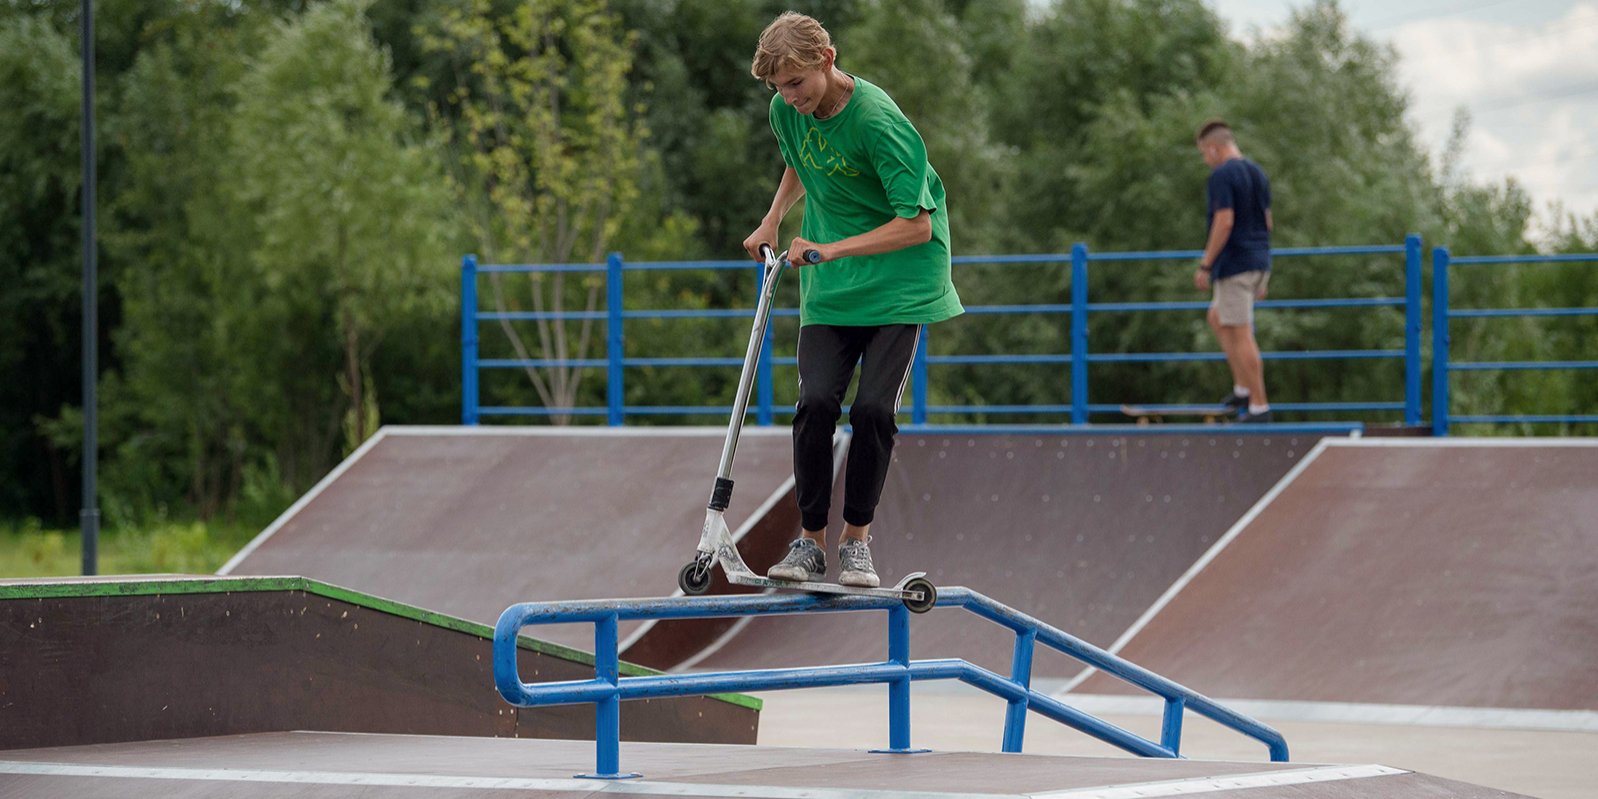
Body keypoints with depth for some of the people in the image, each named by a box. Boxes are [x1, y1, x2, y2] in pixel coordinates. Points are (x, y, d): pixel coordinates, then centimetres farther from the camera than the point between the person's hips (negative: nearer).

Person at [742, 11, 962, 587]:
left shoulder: (877, 121, -22)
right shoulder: (787, 111, -2)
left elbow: (917, 225, -22)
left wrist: (832, 249, -26)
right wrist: (773, 221, 12)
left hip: (898, 283, -5)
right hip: (828, 287, 5)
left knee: (873, 409, -13)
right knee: (816, 403, -12)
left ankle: (856, 540, 3)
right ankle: (810, 541, -3)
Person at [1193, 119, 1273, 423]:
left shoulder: (1221, 176, -13)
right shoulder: (1257, 173, 14)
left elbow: (1224, 222, -21)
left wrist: (1205, 266, -16)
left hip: (1234, 264, -9)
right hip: (1259, 261, 9)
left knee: (1241, 335, -5)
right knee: (1217, 318, 22)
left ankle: (1259, 406, -6)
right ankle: (1242, 388, 16)